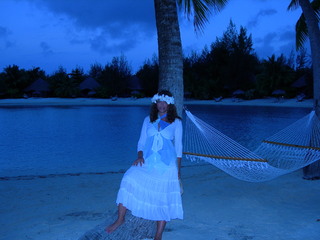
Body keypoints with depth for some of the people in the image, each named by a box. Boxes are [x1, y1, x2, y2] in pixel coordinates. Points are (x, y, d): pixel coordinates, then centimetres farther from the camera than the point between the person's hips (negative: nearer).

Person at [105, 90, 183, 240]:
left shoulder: (176, 122, 5)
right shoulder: (148, 120, 10)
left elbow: (178, 147, 7)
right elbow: (141, 142, 10)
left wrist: (178, 170, 5)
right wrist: (140, 156, -9)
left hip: (166, 166, -1)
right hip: (146, 163, 2)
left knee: (163, 199, 0)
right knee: (129, 180, -21)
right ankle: (120, 218, -7)